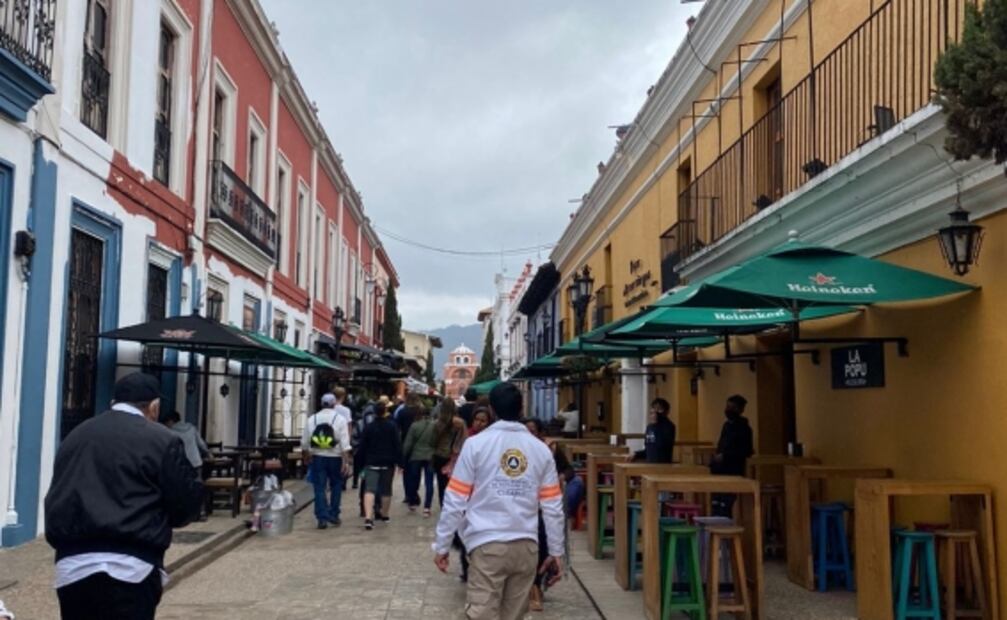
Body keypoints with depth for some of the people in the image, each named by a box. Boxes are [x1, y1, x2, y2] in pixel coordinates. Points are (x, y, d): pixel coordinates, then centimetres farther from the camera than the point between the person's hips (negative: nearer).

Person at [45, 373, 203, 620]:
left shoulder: (74, 437, 15)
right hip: (129, 567, -6)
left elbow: (55, 500, 19)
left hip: (72, 565, 6)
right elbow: (187, 504, -2)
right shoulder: (163, 440, -4)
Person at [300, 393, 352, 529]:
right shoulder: (340, 419, -4)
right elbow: (345, 443, -11)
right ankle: (334, 515, 14)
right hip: (335, 458, -1)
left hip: (317, 458, 1)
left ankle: (322, 518, -3)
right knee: (336, 487, 14)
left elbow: (304, 442, 8)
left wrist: (306, 457, 23)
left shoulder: (312, 419, 4)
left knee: (319, 488, 3)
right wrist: (346, 461, -10)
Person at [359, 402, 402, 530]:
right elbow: (398, 445, -7)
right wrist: (399, 461, -4)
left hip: (372, 463, 0)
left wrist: (363, 461, 12)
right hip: (388, 463, 0)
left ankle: (368, 517, -25)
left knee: (369, 489, -9)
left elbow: (362, 446, 4)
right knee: (386, 490, 16)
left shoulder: (369, 427, 1)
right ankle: (384, 514, 30)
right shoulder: (392, 426, -4)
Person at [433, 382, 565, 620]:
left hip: (488, 545, -3)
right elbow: (553, 506, 7)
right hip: (526, 546, 3)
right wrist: (556, 551, 14)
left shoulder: (476, 444, -2)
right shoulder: (541, 449, 7)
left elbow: (456, 501, -3)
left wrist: (441, 545, 5)